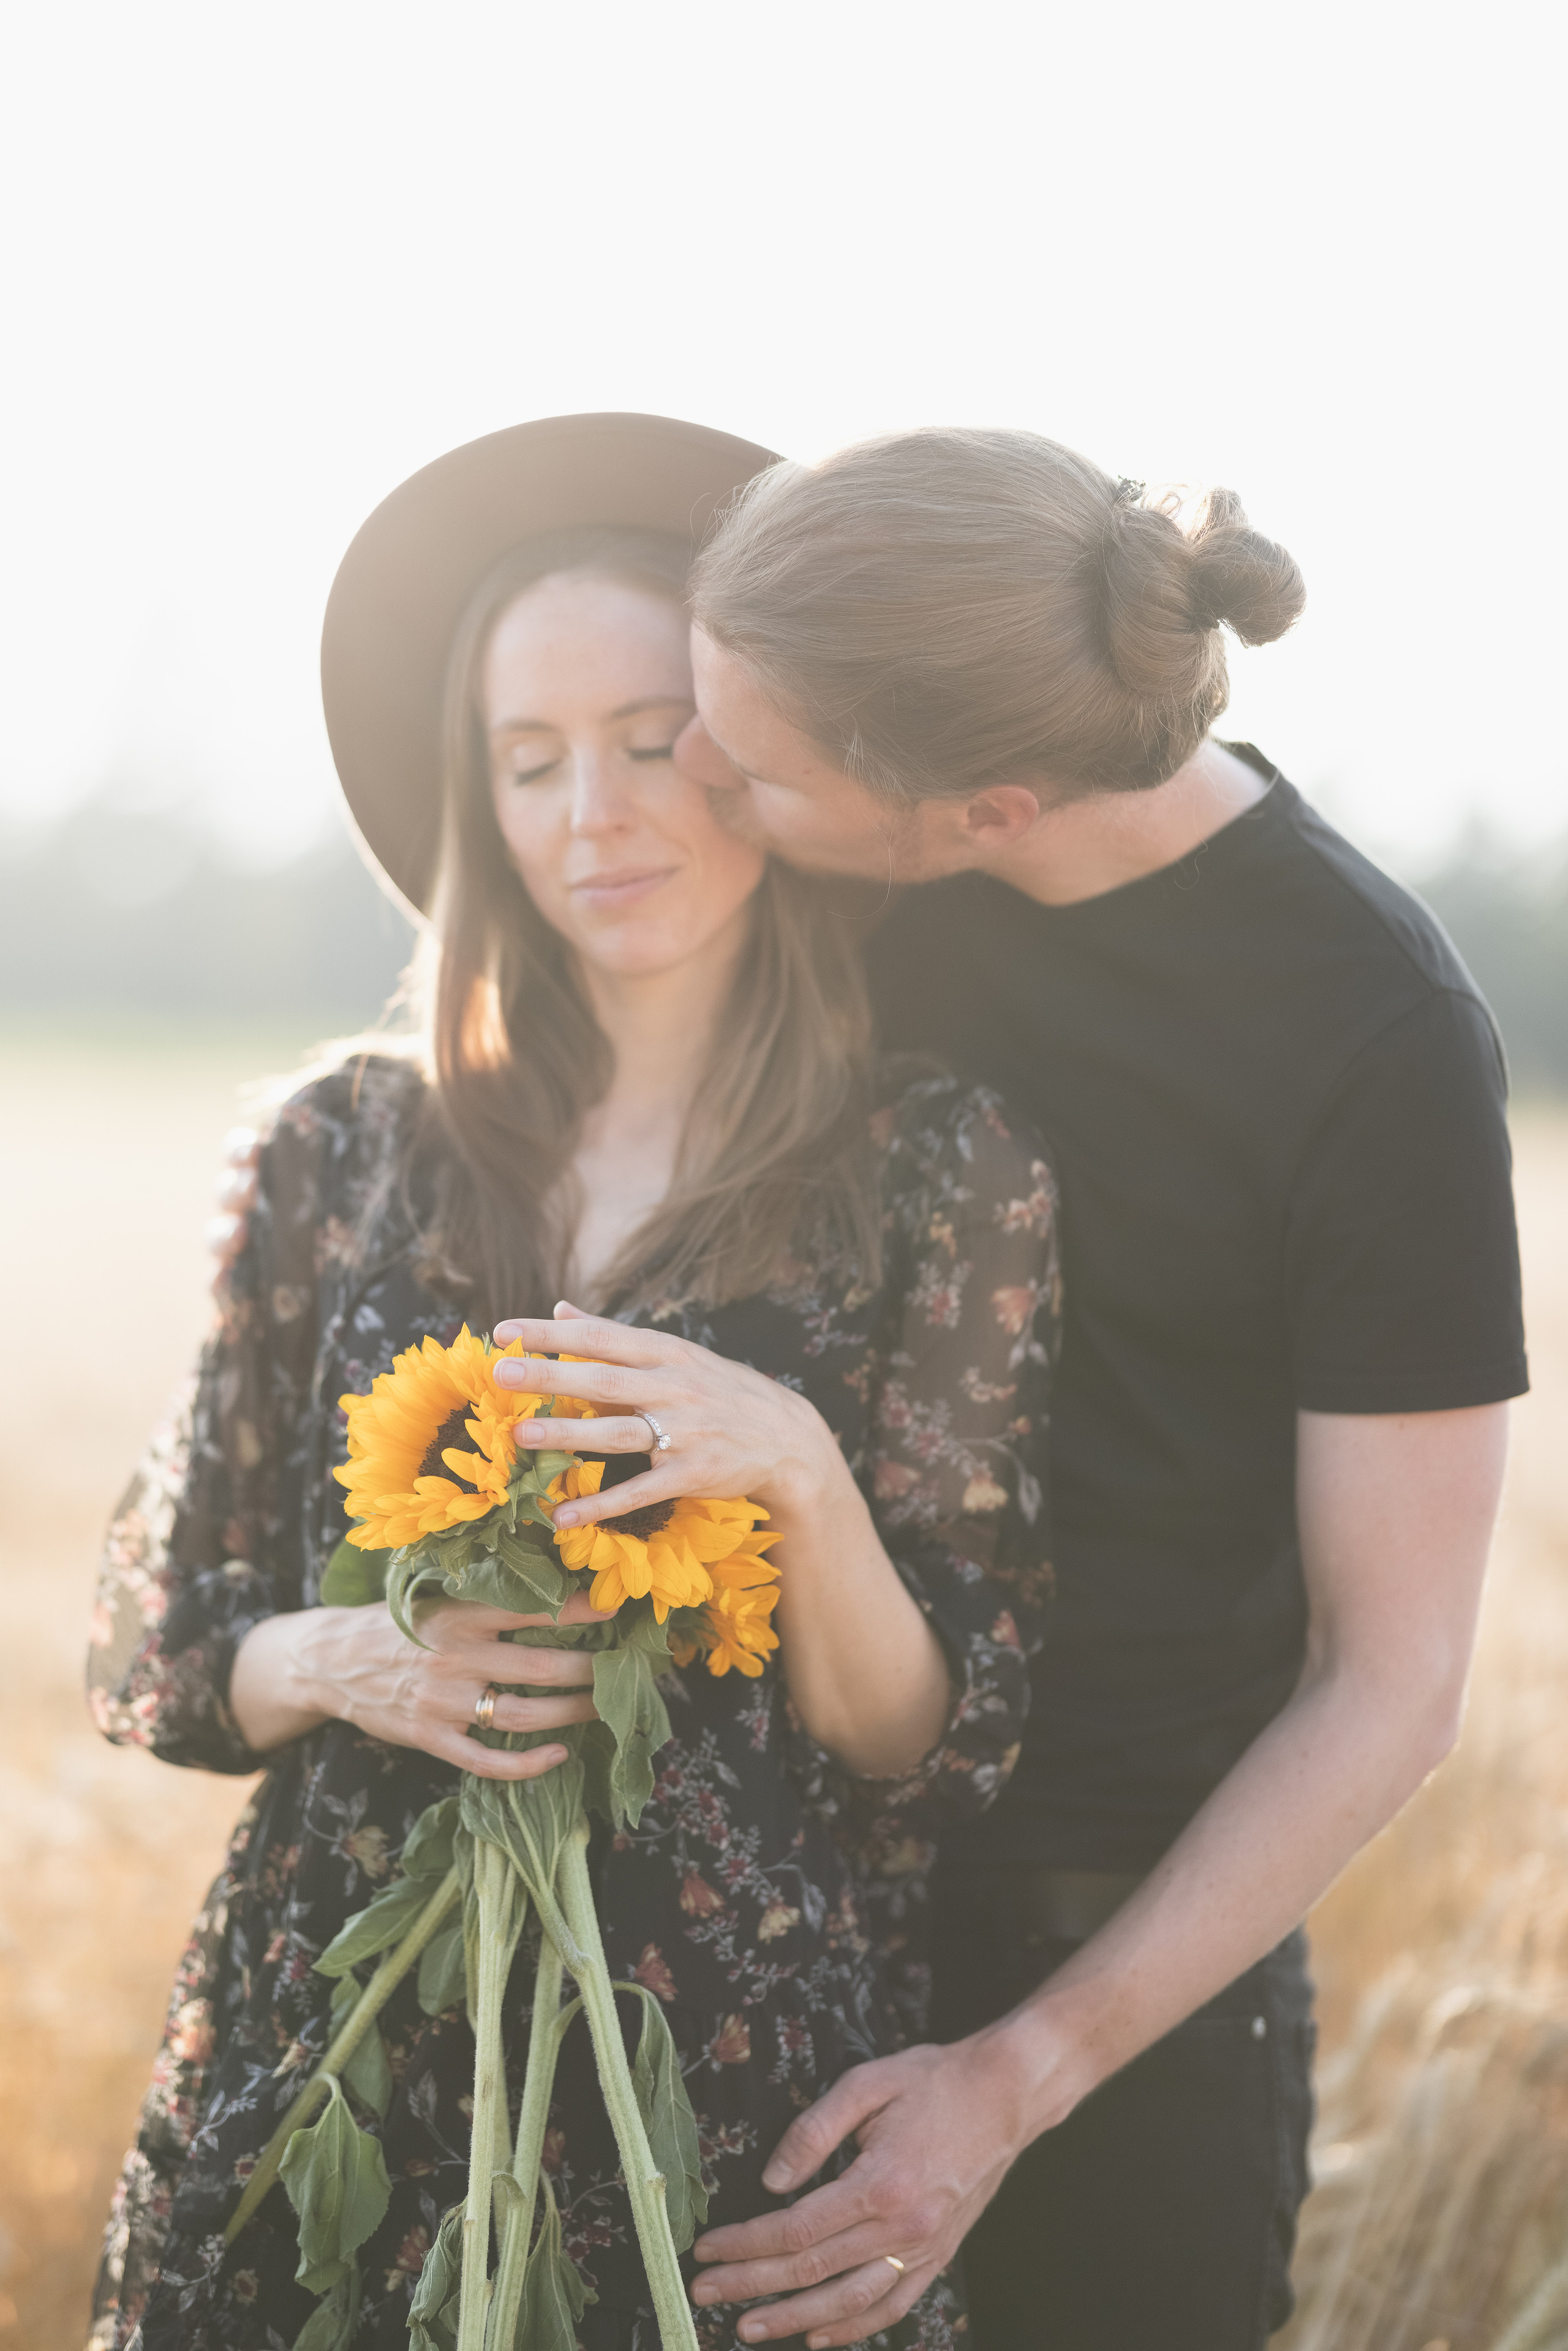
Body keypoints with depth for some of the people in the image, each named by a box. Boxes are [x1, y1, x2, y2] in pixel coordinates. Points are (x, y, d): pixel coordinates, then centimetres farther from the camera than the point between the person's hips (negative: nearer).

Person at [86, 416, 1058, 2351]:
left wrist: (796, 1469, -21)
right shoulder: (350, 1151, 2)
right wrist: (344, 1664, -13)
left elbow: (935, 1749, -5)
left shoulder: (941, 1177, -4)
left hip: (740, 2091, -2)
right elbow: (159, 1643, 7)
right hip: (336, 2062, 2)